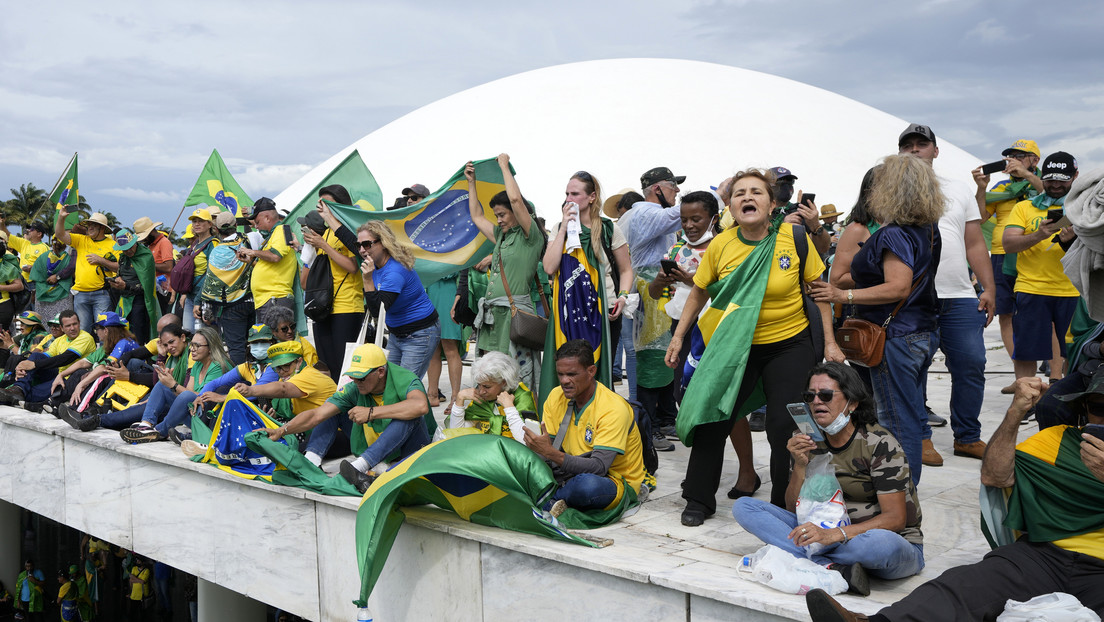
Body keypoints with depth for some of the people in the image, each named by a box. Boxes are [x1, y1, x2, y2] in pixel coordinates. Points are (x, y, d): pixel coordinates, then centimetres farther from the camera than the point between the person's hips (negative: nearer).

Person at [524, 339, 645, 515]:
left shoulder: (614, 408, -20)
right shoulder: (556, 397, -1)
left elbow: (599, 467, -29)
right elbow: (548, 449, -2)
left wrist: (552, 453, -38)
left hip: (616, 483, -5)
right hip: (572, 473, 5)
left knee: (587, 483, -39)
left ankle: (550, 501, -14)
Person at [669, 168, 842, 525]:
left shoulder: (795, 238, -9)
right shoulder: (720, 246, -6)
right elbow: (699, 293, 7)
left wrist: (829, 343, -2)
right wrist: (678, 337, 8)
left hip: (791, 344, -1)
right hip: (736, 346, 2)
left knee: (785, 425, -4)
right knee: (712, 420, 1)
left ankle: (784, 505, 16)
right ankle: (699, 501, 18)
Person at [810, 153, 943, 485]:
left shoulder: (893, 234, -20)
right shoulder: (929, 230, 9)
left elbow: (898, 288, -27)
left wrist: (844, 295, -25)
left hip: (896, 339, -10)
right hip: (924, 333, 10)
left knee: (897, 422, -1)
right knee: (912, 415, 18)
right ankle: (910, 491, 28)